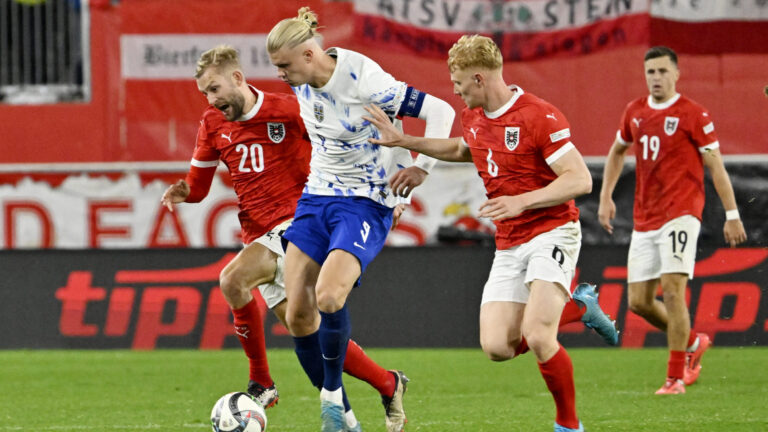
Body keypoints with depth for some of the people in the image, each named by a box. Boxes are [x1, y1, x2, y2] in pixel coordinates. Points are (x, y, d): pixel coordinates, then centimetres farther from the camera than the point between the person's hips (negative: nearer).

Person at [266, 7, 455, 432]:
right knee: (297, 313, -3)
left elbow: (440, 111, -16)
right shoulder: (303, 83, 1)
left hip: (365, 204, -7)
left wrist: (421, 167, -15)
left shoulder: (364, 82, -21)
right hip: (317, 197, 7)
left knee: (328, 296, -27)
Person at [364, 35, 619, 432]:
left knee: (536, 336, -24)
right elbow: (462, 149, 33)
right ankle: (578, 307, 18)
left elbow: (580, 179, -20)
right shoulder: (474, 117, 8)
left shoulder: (539, 117, -17)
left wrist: (522, 201, -26)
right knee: (497, 346, -6)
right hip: (509, 245, 8)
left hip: (551, 232, -8)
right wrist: (406, 142, 25)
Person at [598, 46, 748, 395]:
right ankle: (692, 342, 28)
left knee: (672, 288, -17)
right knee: (639, 301, 3)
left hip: (681, 212, -6)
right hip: (644, 219, 6)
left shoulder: (693, 114, -6)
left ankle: (676, 377, -11)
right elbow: (617, 151, 26)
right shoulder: (634, 112, 10)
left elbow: (716, 166, -4)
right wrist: (606, 197, 17)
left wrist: (732, 215, -7)